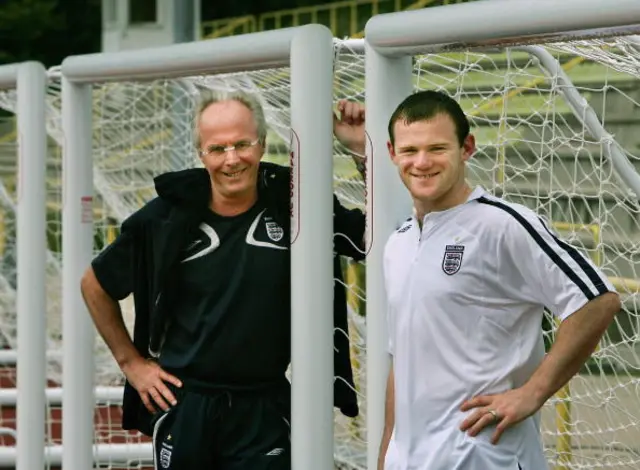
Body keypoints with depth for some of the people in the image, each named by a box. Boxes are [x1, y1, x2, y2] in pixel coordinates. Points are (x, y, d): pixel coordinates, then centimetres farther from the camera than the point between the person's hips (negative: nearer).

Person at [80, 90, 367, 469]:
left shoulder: (295, 207, -4)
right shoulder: (166, 217, -4)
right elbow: (95, 285, 9)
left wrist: (364, 149, -17)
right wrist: (131, 362, 6)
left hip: (264, 410, -1)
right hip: (183, 406, 1)